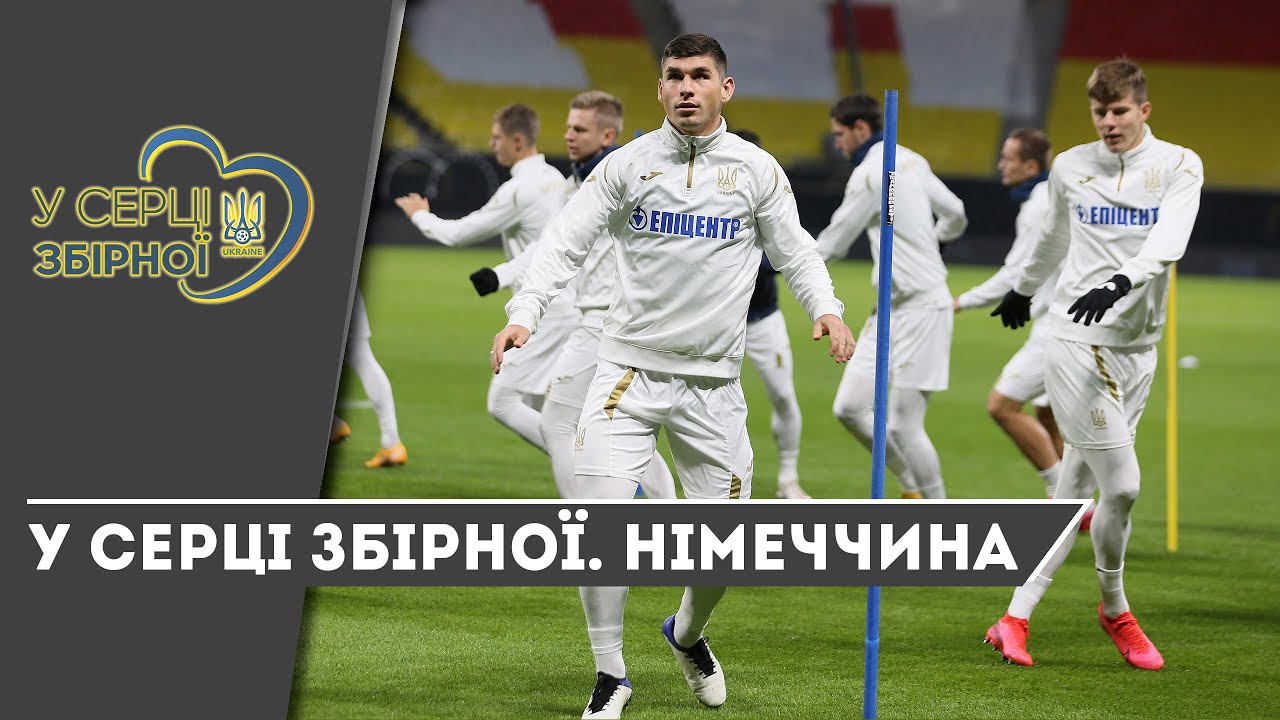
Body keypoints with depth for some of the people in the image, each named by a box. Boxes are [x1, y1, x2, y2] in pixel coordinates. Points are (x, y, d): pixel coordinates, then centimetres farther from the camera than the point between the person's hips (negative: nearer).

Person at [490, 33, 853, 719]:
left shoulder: (757, 170, 3)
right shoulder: (627, 164, -1)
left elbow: (795, 251, 10)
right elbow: (565, 241, -3)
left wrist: (825, 308, -9)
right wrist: (524, 313, -18)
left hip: (713, 384, 1)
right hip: (629, 371, -1)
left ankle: (687, 635, 36)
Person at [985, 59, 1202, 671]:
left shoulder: (1178, 167, 0)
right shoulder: (1070, 168, 5)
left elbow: (1168, 242, -17)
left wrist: (1122, 282, -35)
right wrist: (1022, 291, 39)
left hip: (1137, 345, 2)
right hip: (1077, 339, -2)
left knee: (1076, 493, 3)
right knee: (1121, 485, -12)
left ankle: (1015, 618, 11)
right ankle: (1114, 609, 9)